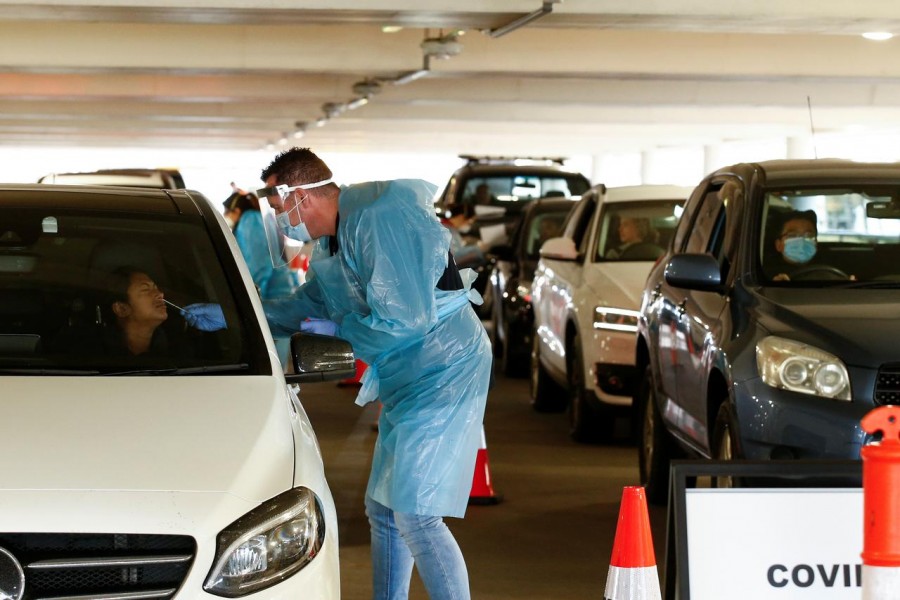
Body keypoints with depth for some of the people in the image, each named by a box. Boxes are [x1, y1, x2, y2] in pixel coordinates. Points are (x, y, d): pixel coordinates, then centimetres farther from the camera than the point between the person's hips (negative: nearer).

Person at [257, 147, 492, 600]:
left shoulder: (381, 219, -21)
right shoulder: (338, 239, 12)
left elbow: (402, 320, -25)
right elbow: (308, 305, 22)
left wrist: (337, 331, -9)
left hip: (443, 373, -11)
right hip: (406, 383, 11)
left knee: (415, 516, -15)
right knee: (382, 510, 15)